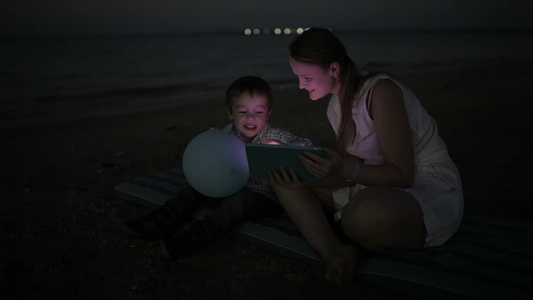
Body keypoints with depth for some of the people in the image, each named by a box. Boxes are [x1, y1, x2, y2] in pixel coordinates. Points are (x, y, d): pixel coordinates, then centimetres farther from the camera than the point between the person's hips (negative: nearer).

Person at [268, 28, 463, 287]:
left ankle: (350, 245, -7)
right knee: (282, 178, -4)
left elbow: (402, 175, -20)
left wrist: (347, 172, -36)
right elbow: (353, 171, 4)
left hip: (431, 191, -8)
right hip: (376, 188, 8)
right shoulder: (336, 107, 7)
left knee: (365, 213, -44)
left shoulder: (381, 91, -19)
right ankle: (334, 252, -24)